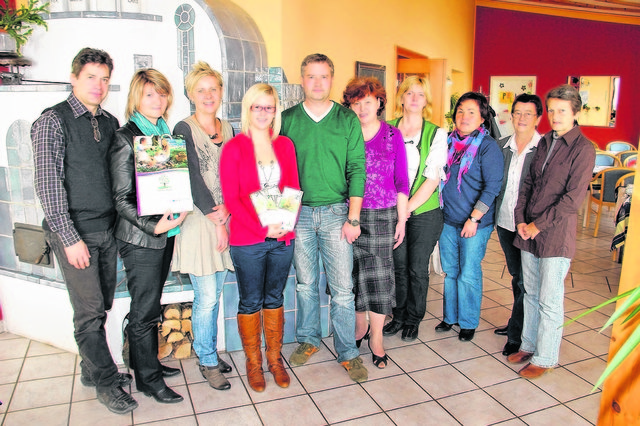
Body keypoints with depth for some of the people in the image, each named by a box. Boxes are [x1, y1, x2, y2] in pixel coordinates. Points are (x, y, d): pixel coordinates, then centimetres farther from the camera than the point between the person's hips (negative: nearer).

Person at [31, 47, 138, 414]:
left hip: (108, 230, 6)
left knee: (102, 306, 14)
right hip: (74, 232, -5)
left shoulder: (110, 122, 11)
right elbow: (48, 184, -12)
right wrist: (70, 238, -15)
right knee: (89, 312, 1)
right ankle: (107, 382, 17)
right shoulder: (53, 121, -7)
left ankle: (93, 369, 33)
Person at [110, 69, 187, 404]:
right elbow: (121, 198, -12)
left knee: (151, 304, 18)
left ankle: (146, 361, 34)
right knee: (144, 310, 3)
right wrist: (152, 226, -20)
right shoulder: (125, 138, -10)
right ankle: (148, 379, 18)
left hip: (165, 232, 7)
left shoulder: (167, 133, 11)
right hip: (139, 237, -7)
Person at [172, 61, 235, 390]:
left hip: (225, 221, 5)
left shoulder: (227, 129, 12)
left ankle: (209, 353, 29)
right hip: (198, 222, -5)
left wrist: (226, 208, -8)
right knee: (206, 297, -1)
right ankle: (208, 362, 17)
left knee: (214, 294, 13)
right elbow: (192, 179, -11)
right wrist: (216, 220, -10)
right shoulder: (184, 129, -5)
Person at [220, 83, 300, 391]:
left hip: (283, 238, 3)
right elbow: (231, 198, -7)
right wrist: (262, 228, -16)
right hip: (247, 239, -3)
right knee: (250, 302, 8)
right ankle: (253, 362, 26)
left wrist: (288, 222, -9)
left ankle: (274, 358, 30)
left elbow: (294, 189, 8)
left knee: (275, 298, 14)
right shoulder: (234, 148, -3)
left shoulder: (285, 145, 8)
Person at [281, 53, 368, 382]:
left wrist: (353, 217, -7)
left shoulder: (347, 118, 2)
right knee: (306, 282, 12)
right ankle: (308, 340, 31)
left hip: (336, 212, -1)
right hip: (298, 212, 1)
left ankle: (348, 353, 15)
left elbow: (356, 169, -1)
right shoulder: (288, 118, 5)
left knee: (342, 287, 1)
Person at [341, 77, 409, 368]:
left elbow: (401, 181, 5)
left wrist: (401, 219, 2)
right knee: (354, 273, 8)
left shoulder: (393, 136, 2)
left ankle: (376, 338, 16)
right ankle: (360, 326, 30)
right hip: (349, 214, 1)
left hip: (383, 215, -1)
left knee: (379, 275, 1)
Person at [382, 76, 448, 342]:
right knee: (398, 266, 11)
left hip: (424, 212, -2)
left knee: (417, 269, 7)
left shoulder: (436, 134, -2)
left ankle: (413, 320, 27)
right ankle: (399, 316, 30)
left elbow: (432, 178, -7)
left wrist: (408, 208, -13)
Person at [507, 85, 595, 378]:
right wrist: (521, 219, 2)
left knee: (550, 301, 3)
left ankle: (544, 358, 18)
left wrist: (538, 225, -13)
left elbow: (572, 199, -16)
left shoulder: (583, 149, -11)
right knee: (530, 294, 17)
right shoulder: (545, 142, 11)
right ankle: (528, 345, 32)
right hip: (528, 232, 7)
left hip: (556, 235, -6)